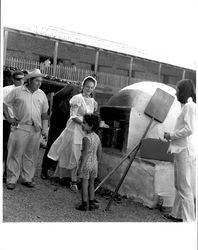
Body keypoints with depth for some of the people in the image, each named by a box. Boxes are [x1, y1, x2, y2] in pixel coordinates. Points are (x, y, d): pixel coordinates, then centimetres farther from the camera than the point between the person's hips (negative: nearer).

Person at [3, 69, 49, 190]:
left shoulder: (41, 94, 11)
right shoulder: (18, 91, 1)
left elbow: (44, 113, 14)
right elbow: (4, 103, 5)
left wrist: (45, 129, 8)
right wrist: (9, 118, -2)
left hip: (36, 129, 3)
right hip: (20, 127, -3)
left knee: (31, 155, 9)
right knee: (16, 154, -1)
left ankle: (28, 178, 20)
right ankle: (12, 179, 9)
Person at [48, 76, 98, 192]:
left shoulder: (92, 101, 11)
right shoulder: (78, 98, -8)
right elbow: (73, 116, -13)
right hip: (75, 130, -6)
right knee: (75, 155, -2)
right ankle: (73, 181, 7)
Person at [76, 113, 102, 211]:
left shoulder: (86, 138, -18)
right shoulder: (97, 137, 5)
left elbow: (85, 153, -21)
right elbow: (100, 152, 11)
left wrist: (81, 166, -17)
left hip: (86, 164, -7)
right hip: (94, 164, 7)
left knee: (84, 184, 3)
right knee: (91, 184, 16)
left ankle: (84, 205, 10)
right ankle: (91, 204, 23)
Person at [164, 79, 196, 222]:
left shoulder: (190, 106, -11)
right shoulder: (186, 106, 19)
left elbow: (189, 129, -19)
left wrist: (171, 135, -10)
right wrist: (172, 136, 12)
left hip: (186, 152, -10)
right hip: (181, 151, 10)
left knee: (185, 188, -6)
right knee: (179, 186, 17)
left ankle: (188, 220, 1)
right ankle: (177, 214, 27)